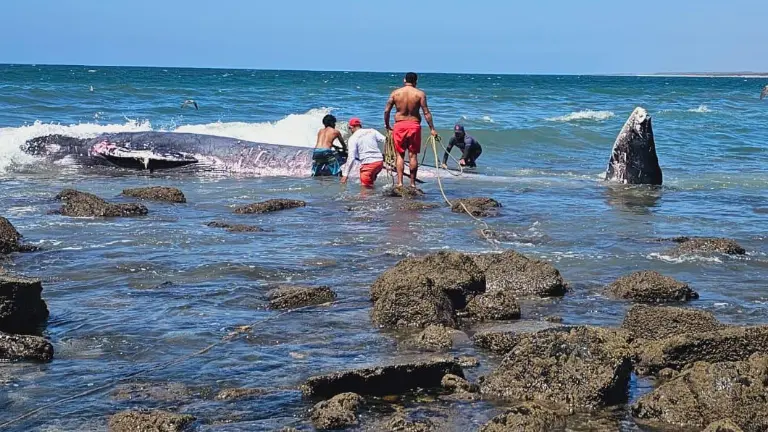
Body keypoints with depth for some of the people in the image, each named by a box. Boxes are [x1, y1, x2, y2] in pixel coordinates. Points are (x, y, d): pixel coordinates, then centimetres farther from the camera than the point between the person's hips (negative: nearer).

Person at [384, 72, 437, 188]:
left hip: (399, 126, 1)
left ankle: (400, 182, 0)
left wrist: (387, 126, 15)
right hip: (414, 126, -1)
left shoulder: (395, 93, 2)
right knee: (413, 155, 6)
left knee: (400, 155, 7)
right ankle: (412, 182, 9)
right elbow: (426, 113, -5)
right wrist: (432, 129, 0)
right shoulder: (420, 94, -2)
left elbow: (386, 111, 3)